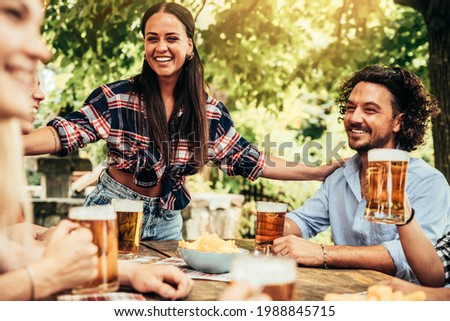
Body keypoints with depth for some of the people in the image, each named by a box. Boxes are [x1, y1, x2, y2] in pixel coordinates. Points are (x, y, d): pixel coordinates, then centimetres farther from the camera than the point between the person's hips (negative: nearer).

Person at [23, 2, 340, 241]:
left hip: (166, 219, 3)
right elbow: (65, 132, -20)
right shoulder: (117, 97, -13)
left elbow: (248, 160, 0)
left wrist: (319, 172, -3)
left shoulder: (211, 112, -5)